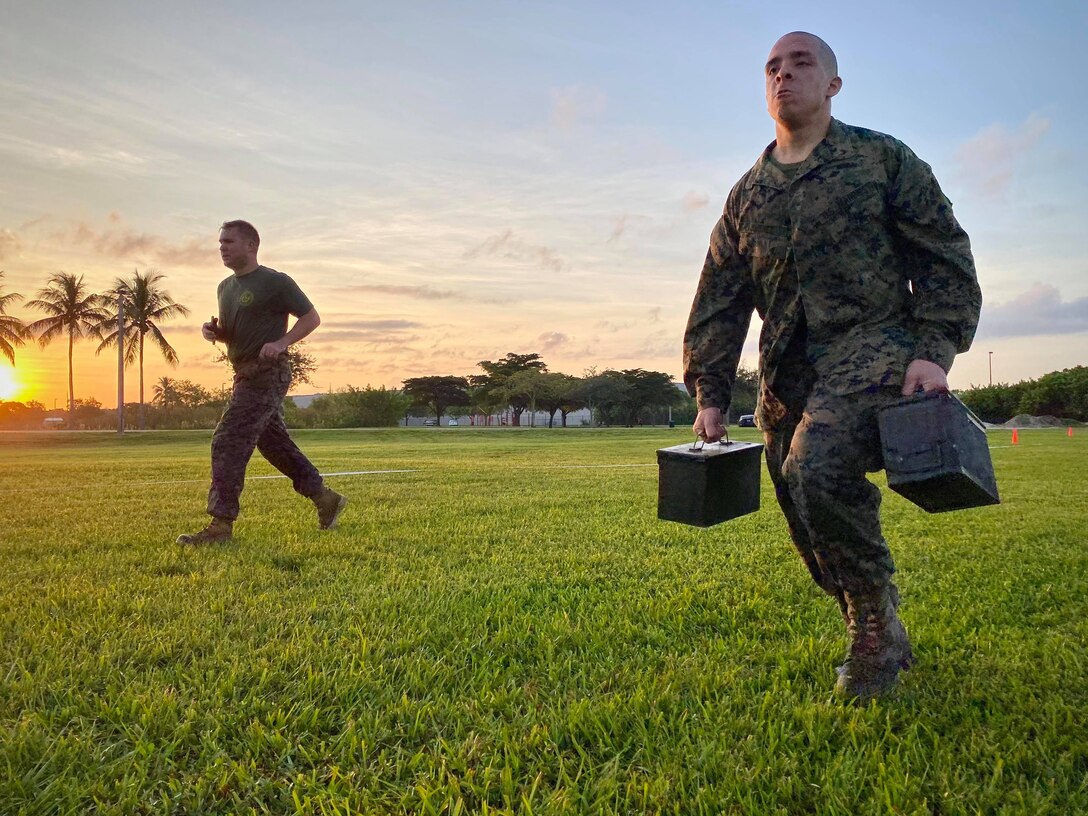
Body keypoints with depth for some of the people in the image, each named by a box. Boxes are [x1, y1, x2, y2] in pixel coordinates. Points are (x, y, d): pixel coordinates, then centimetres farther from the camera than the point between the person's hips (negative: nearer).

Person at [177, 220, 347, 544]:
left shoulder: (275, 282, -8)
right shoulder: (226, 287, 16)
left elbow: (311, 317, -7)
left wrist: (281, 343, -20)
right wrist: (213, 331, 3)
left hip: (267, 374, -9)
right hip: (246, 374, 9)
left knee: (228, 442, -13)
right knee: (275, 444, 14)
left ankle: (221, 524, -10)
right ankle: (325, 498, 25)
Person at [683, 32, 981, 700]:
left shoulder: (883, 160, 8)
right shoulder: (747, 194, 18)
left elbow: (945, 258, 3)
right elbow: (718, 304, 15)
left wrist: (935, 350, -12)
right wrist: (710, 396, 7)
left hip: (873, 345, -5)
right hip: (787, 370, 5)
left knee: (814, 470, -30)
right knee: (810, 528, 4)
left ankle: (878, 613, -7)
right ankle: (882, 643, 24)